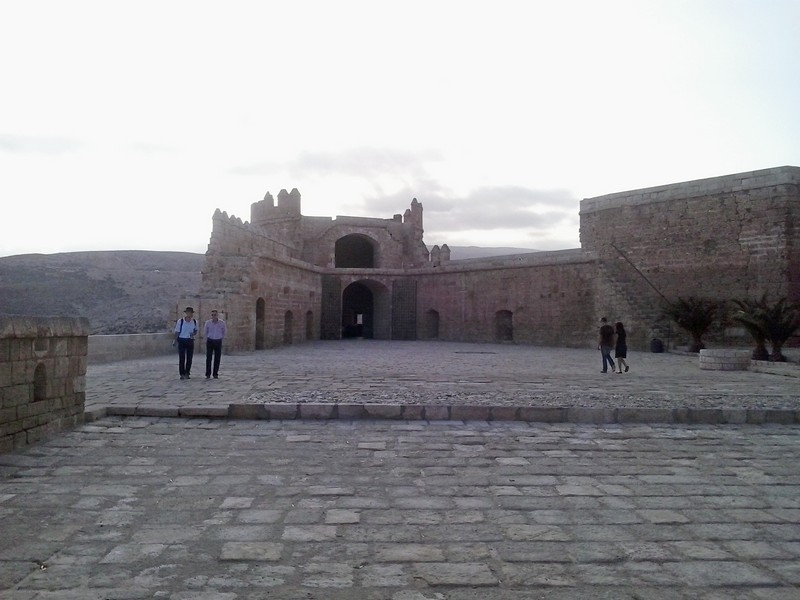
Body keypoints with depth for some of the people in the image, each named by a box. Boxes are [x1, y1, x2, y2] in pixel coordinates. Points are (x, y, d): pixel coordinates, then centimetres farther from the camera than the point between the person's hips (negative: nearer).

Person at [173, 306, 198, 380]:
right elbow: (177, 332, -2)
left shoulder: (195, 322, 2)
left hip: (190, 341, 3)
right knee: (182, 358, 0)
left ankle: (187, 373, 15)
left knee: (189, 358, 4)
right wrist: (175, 341, -6)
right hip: (181, 340, -3)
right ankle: (182, 374, 8)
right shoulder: (180, 321, -7)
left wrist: (193, 333, -8)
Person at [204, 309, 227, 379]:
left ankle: (215, 374, 9)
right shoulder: (208, 322, -4)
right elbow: (205, 332, 13)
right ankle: (208, 374, 0)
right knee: (208, 358, -5)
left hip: (218, 342, 1)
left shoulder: (222, 322, -4)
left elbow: (224, 332, 13)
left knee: (217, 358, 1)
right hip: (210, 341, 0)